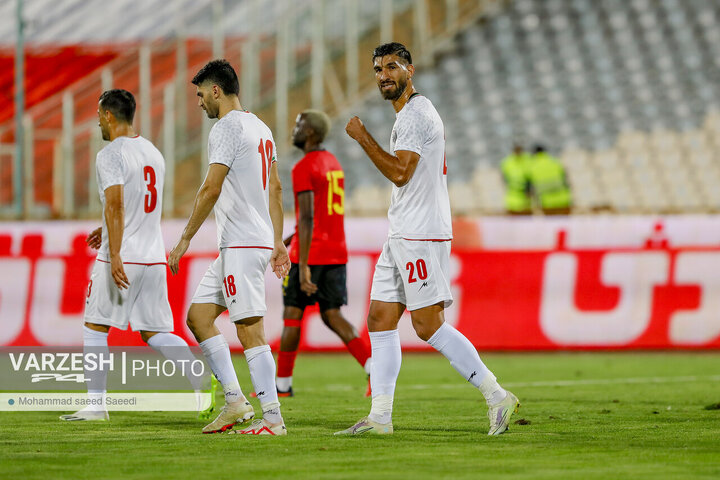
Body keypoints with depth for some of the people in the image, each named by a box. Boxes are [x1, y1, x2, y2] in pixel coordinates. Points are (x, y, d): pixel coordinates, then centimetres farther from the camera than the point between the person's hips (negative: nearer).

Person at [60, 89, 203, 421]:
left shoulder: (111, 155, -10)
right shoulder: (153, 153, 15)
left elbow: (116, 204, -21)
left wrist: (115, 255, -25)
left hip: (121, 258, -7)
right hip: (154, 257, 7)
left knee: (95, 328, 8)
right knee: (155, 333, 7)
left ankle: (96, 404, 9)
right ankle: (203, 380, -14)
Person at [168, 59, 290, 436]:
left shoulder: (226, 128, -12)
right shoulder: (260, 127, 17)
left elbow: (211, 189, -19)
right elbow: (275, 188, 20)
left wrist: (185, 240, -15)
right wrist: (278, 242, 22)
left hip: (242, 245, -10)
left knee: (250, 330, -9)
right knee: (198, 315, 12)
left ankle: (273, 418, -9)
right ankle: (235, 401, 10)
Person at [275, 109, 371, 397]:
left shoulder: (303, 169, -13)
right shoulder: (333, 163, 15)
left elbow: (307, 217, -21)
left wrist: (303, 267, -24)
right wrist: (292, 238, 31)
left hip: (310, 254, -8)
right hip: (337, 253, 8)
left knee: (292, 315, 5)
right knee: (332, 316, 7)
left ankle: (283, 383, 12)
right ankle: (374, 368, -10)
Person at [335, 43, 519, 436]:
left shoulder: (415, 115, -12)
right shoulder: (413, 115, 21)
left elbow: (399, 172, -21)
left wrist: (362, 137, -13)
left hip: (421, 236, -11)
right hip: (401, 237, 11)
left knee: (428, 325, -12)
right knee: (380, 319, 7)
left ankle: (497, 397, -10)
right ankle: (379, 417, 7)